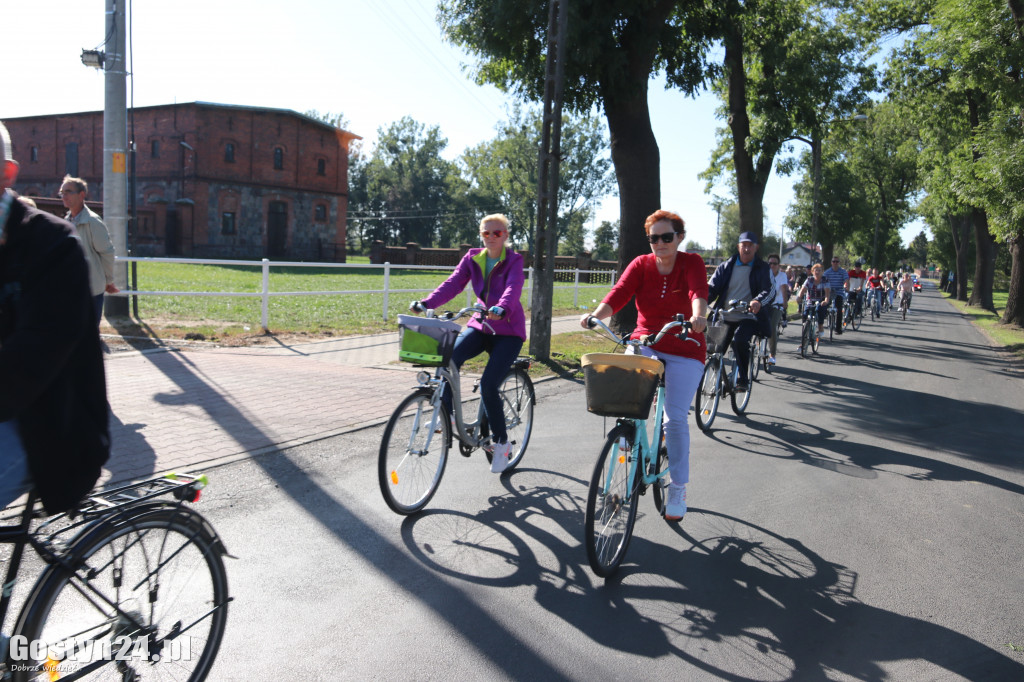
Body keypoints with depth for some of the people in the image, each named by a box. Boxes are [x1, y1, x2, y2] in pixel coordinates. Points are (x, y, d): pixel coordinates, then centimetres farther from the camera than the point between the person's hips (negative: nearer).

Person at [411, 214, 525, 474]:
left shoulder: (514, 260, -7)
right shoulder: (472, 258, 5)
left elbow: (513, 288, -26)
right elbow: (453, 284, -6)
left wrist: (502, 309, -48)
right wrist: (426, 303, -23)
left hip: (508, 330, -4)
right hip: (480, 325, 4)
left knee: (488, 385, -17)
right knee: (450, 359, -26)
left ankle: (501, 443, 3)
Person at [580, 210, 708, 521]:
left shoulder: (692, 263, -6)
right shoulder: (641, 264, -1)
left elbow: (698, 291, -27)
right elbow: (618, 294, -16)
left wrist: (698, 316, -50)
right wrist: (595, 314, -36)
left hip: (685, 350, -2)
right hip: (645, 344, 2)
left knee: (675, 417, -11)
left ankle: (677, 489, 6)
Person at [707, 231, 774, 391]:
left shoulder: (762, 269, 7)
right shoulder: (725, 267, 14)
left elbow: (770, 290, -8)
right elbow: (712, 288, 7)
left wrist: (758, 301, -32)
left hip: (749, 316, -3)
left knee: (739, 339, -30)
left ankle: (743, 379, -17)